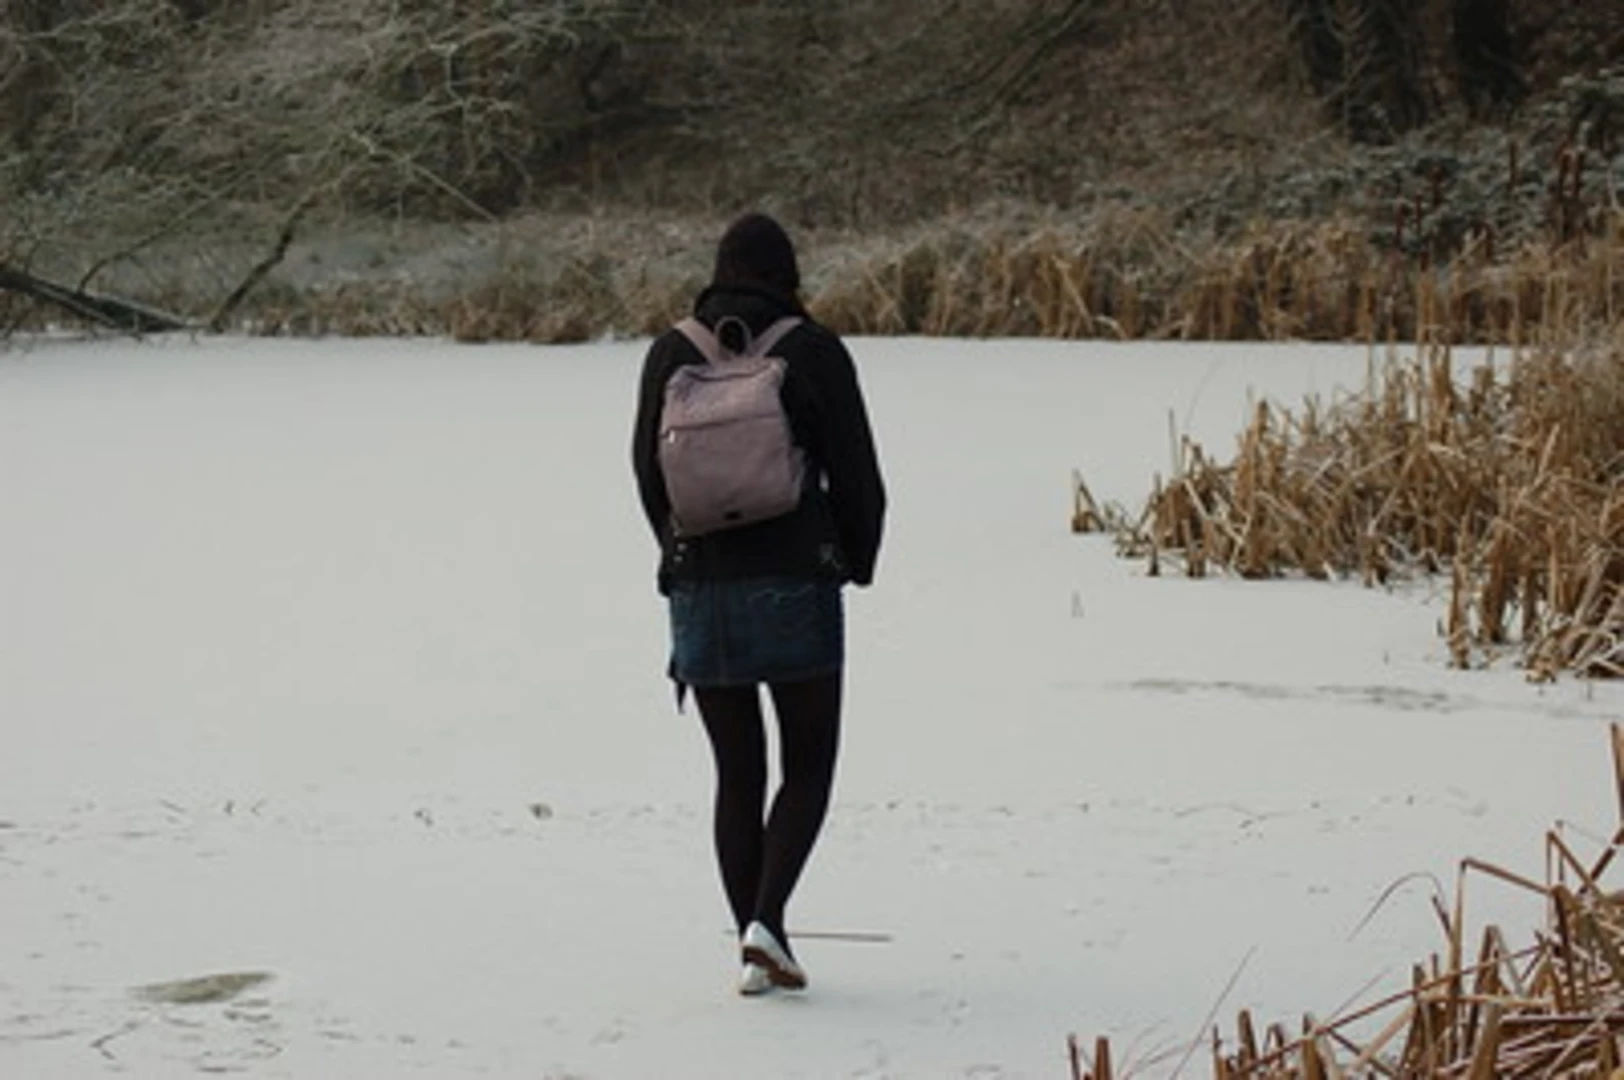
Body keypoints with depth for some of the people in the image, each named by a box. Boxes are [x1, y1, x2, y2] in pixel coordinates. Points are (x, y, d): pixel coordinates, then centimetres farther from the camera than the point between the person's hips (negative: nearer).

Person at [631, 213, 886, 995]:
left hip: (699, 588, 3)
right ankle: (766, 921, -11)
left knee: (736, 774, 11)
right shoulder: (813, 352, -4)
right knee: (808, 768, 7)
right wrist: (857, 562, 15)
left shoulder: (670, 354, 3)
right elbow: (857, 474, -1)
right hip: (795, 585, -3)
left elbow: (648, 475, 9)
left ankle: (753, 942, 10)